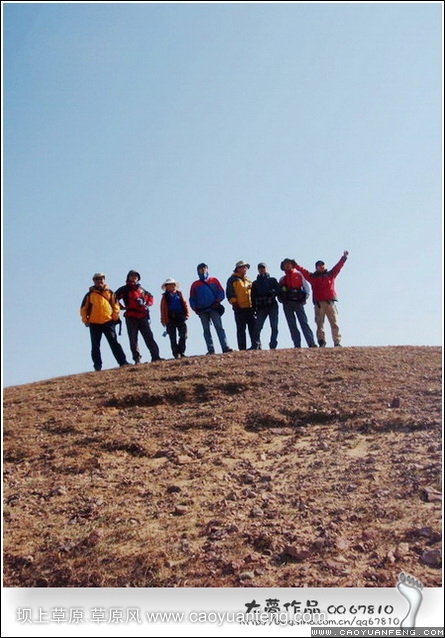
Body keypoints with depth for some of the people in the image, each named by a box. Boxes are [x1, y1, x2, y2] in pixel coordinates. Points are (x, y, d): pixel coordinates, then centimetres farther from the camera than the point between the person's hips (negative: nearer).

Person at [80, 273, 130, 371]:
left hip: (108, 322, -1)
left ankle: (123, 362, -3)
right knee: (95, 346, 2)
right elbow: (83, 309, 9)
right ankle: (97, 366, 6)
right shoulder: (90, 294, 7)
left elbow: (116, 306, 10)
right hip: (94, 324, 1)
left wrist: (115, 317, 0)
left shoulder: (110, 293, 9)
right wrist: (85, 320, 3)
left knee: (114, 343, -4)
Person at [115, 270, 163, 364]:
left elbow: (150, 296, 29)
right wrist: (122, 307, -3)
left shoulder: (141, 289, 18)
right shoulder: (124, 289, 7)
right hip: (130, 317, -3)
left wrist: (148, 304, 10)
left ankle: (155, 356, -3)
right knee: (133, 339, -2)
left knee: (149, 337, -2)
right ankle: (137, 359, 0)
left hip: (143, 316, 3)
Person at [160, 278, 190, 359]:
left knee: (183, 335, -3)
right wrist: (163, 320, -1)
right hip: (170, 318, -1)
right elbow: (162, 309, 6)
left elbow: (185, 303, 10)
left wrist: (187, 313, -4)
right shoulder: (165, 297, 11)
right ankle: (176, 354, 2)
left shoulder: (179, 294, 15)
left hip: (180, 317, 1)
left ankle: (181, 352, 7)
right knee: (173, 338, -1)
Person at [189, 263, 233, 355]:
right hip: (202, 311, 2)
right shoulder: (195, 284, 15)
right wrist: (195, 309, 0)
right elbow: (192, 299, 13)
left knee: (219, 327, -11)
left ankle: (225, 347, -17)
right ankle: (210, 350, 0)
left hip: (214, 309, -2)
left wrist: (217, 301, -8)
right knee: (206, 330, 1)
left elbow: (221, 292, 8)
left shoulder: (214, 280, 13)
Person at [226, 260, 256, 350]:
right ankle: (242, 348, -1)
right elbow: (229, 293, -5)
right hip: (240, 308, -5)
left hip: (250, 307, 6)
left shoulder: (248, 280, 22)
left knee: (253, 328, 2)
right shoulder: (232, 280, 2)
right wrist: (234, 303, -13)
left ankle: (255, 346, 7)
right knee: (241, 329, -2)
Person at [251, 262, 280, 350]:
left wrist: (272, 292, -20)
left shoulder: (272, 280, 15)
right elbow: (253, 297, 11)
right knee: (257, 327, -11)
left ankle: (273, 346, -2)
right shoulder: (255, 283, 19)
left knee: (274, 327, -5)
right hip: (261, 307, 1)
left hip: (272, 306, -1)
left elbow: (278, 289, 1)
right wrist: (254, 309, -1)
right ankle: (257, 345, -5)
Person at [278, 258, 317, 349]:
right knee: (292, 325, -1)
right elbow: (279, 292, 15)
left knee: (304, 323, -11)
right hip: (287, 304, 3)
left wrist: (304, 298, -5)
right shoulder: (282, 279, 18)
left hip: (298, 302, -3)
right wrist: (281, 300, -2)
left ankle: (311, 343, -17)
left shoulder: (299, 275, 12)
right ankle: (297, 345, -1)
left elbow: (306, 287, 6)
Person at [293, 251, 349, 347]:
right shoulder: (313, 277, 14)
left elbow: (338, 266, 14)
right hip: (318, 304, 0)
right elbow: (304, 271, 7)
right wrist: (296, 266, -2)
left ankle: (337, 343, -2)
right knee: (320, 324, -4)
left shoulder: (330, 274, 17)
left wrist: (344, 257, 9)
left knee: (334, 324, -2)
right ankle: (321, 343, -7)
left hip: (330, 302, 0)